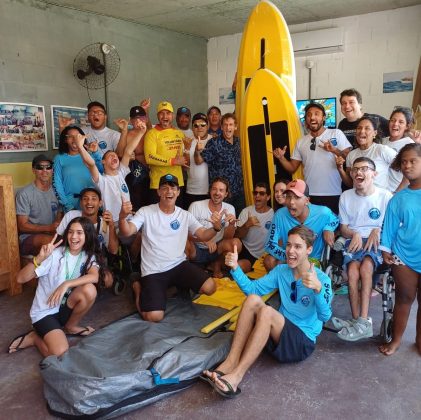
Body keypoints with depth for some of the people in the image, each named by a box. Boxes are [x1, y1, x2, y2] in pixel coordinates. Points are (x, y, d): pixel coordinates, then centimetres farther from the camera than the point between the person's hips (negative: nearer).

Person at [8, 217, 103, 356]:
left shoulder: (89, 256, -4)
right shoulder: (55, 254, -17)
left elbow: (94, 277, -25)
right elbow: (21, 279, -22)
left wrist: (66, 284, -35)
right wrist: (40, 258, -38)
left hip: (65, 308, 4)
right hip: (45, 311, -4)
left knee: (89, 290, -26)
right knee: (59, 352, -26)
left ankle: (70, 326, 0)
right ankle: (33, 337, 6)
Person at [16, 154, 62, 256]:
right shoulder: (24, 194, -7)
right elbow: (22, 226, -8)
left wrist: (58, 226, -11)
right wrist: (48, 228, -19)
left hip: (54, 234, 5)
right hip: (29, 238, -4)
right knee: (48, 240, -36)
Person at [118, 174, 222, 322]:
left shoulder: (185, 215, 4)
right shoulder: (146, 212, -5)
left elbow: (203, 236, -2)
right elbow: (126, 232, -16)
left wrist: (216, 228, -25)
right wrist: (123, 216, -39)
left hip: (179, 265, 4)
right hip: (153, 271, -3)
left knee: (209, 287, -16)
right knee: (154, 316, -20)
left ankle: (177, 284, 15)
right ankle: (139, 287, 13)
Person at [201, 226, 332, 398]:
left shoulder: (321, 279, -11)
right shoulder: (281, 271, 6)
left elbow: (325, 316, -25)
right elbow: (252, 288, 2)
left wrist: (318, 289, -44)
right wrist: (235, 268, -14)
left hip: (303, 341, -5)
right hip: (278, 334, 5)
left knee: (267, 311, -32)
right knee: (253, 299, -21)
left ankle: (237, 375, -32)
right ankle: (230, 362, -25)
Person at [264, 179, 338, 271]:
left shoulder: (323, 213, -18)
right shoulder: (280, 215, -20)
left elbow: (336, 219, 6)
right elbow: (270, 245, -17)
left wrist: (328, 229, -18)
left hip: (314, 260, -1)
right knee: (269, 261, -24)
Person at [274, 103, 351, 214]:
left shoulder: (336, 134, 2)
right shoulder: (301, 142, 12)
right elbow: (292, 168, 12)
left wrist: (335, 150, -20)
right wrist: (281, 158, -5)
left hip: (334, 195, -2)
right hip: (310, 196, 3)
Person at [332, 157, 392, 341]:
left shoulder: (385, 196, 0)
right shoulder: (346, 196, 8)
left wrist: (378, 231, -14)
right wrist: (355, 234, -10)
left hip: (376, 242, -2)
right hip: (354, 241, 2)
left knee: (365, 267, -33)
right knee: (352, 271, -29)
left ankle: (361, 322, -29)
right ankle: (360, 322, -25)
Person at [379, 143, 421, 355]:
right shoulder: (398, 199, -2)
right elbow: (390, 226, 2)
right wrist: (385, 249, -3)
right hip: (404, 257, 0)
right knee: (404, 299, 10)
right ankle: (396, 339, 25)